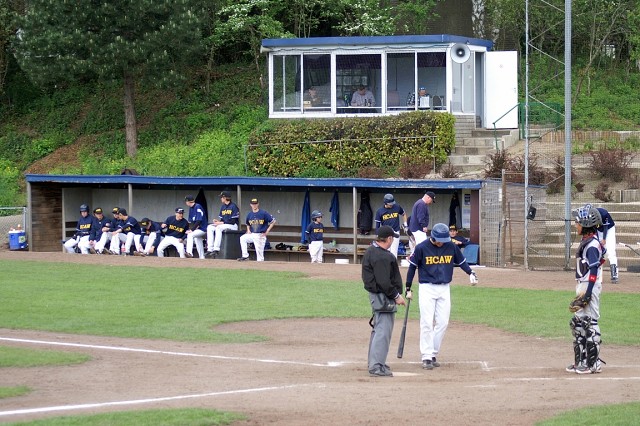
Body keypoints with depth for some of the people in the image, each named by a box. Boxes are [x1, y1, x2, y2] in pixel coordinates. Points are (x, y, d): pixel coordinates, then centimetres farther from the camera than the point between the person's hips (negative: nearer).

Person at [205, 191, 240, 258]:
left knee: (219, 227, -34)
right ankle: (210, 250, -22)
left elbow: (233, 221, -17)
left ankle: (216, 250, -39)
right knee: (210, 227, -11)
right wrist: (218, 221, -6)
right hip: (223, 224, 8)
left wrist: (221, 223, -18)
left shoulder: (233, 206, -11)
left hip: (233, 225, -8)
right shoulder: (223, 207, 15)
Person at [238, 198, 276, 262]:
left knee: (259, 252, -6)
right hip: (252, 234, 5)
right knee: (242, 238, -15)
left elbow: (273, 221, -8)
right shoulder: (250, 214, 7)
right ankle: (245, 256, -11)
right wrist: (248, 230, 5)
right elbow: (248, 224, 25)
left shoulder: (264, 213, -10)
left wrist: (267, 231, -10)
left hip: (261, 235, -5)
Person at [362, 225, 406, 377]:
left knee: (378, 329, 21)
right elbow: (383, 281, -24)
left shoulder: (370, 251, 12)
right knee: (383, 331, -10)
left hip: (375, 294, 11)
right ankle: (376, 366, -12)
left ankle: (374, 362, 30)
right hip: (383, 296, -11)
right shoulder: (381, 256, -21)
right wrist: (396, 295, -15)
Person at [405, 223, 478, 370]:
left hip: (444, 289, 3)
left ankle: (434, 354, 12)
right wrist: (408, 289, 2)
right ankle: (427, 357, -8)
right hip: (427, 288, -3)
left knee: (442, 323, 1)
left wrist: (471, 273, -5)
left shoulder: (451, 247, 1)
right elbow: (412, 267, 1)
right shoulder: (421, 248, -8)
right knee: (427, 323, -9)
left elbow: (461, 261, 13)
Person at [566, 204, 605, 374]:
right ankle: (581, 361, 21)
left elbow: (593, 270, -20)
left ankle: (594, 363, -4)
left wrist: (588, 292, -23)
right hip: (582, 286, 11)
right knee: (577, 323, 14)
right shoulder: (587, 242, 14)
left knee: (589, 323, -8)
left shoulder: (592, 244, -16)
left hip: (590, 286, -11)